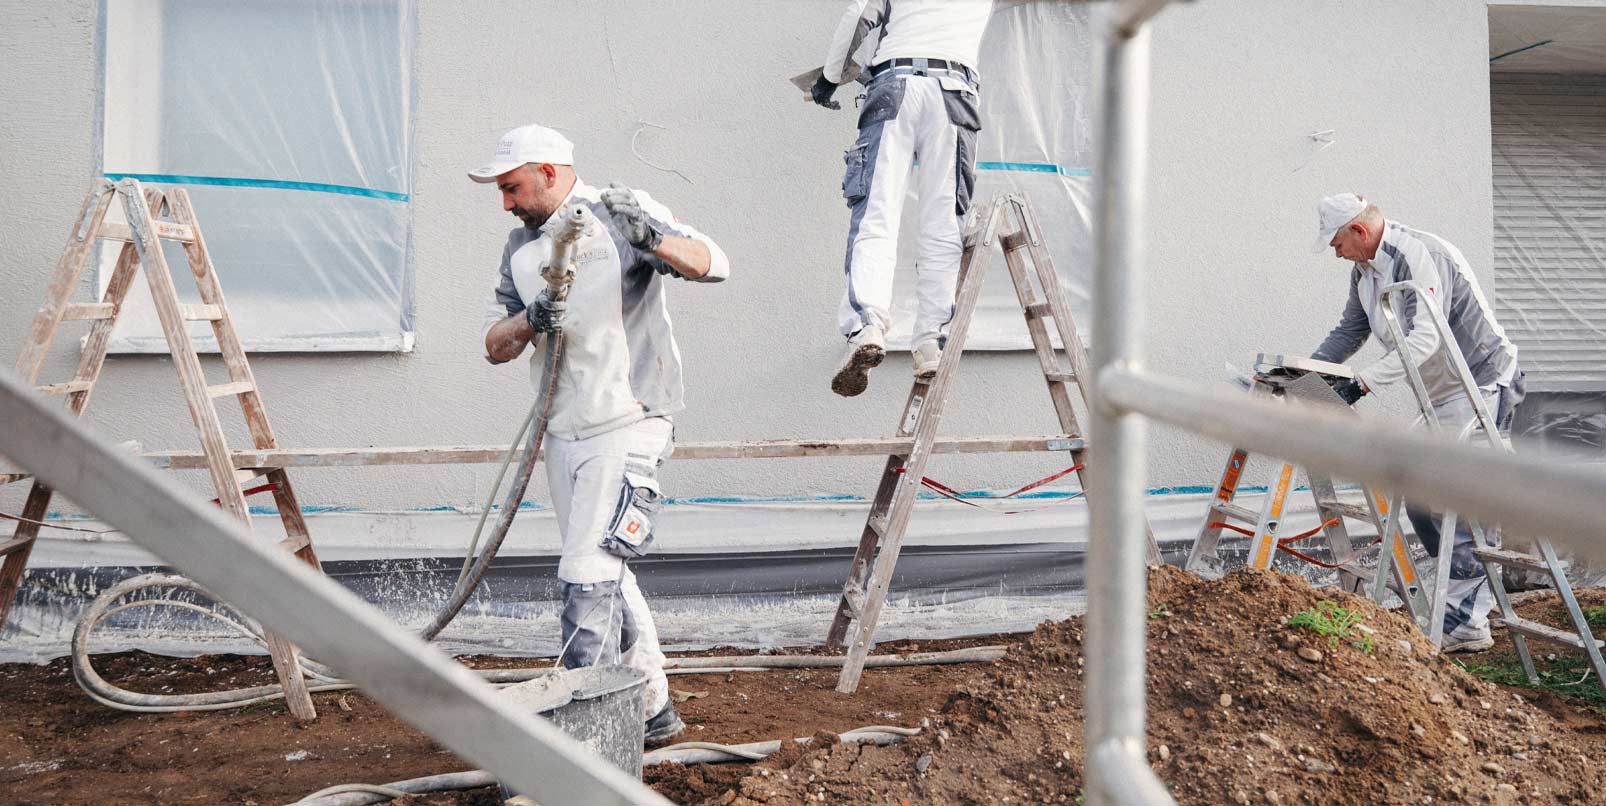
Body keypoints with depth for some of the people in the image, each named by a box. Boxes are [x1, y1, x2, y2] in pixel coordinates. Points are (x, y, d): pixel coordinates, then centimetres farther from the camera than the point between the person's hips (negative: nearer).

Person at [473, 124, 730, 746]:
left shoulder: (621, 213, -4)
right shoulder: (521, 247, 15)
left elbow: (714, 265, -14)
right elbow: (494, 345, 10)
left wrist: (652, 240, -32)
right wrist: (528, 322, -11)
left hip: (628, 423, -7)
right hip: (563, 434, 8)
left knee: (588, 575, -13)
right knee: (607, 580, 14)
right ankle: (651, 710, 27)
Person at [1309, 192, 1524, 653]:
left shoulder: (1418, 255, -22)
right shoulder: (1364, 269, 9)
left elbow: (1424, 339, -31)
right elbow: (1349, 332, 17)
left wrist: (1361, 383, -36)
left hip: (1481, 386, -10)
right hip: (1441, 395, 10)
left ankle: (1466, 626, -8)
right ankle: (1471, 597, 18)